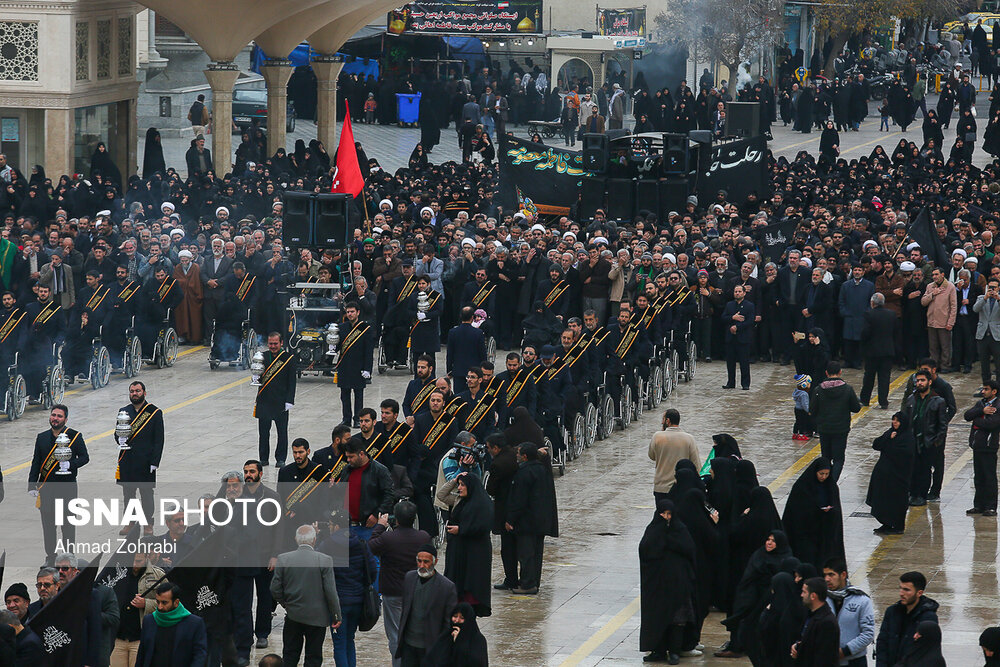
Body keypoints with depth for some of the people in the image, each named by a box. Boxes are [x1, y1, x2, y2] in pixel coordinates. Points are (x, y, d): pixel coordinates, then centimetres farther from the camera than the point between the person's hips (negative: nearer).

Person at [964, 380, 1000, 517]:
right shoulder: (980, 403, 13)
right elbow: (967, 415, 1)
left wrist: (976, 420, -8)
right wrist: (982, 411, -14)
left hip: (989, 447, -7)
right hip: (977, 446, 7)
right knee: (978, 477, 13)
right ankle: (979, 505, 21)